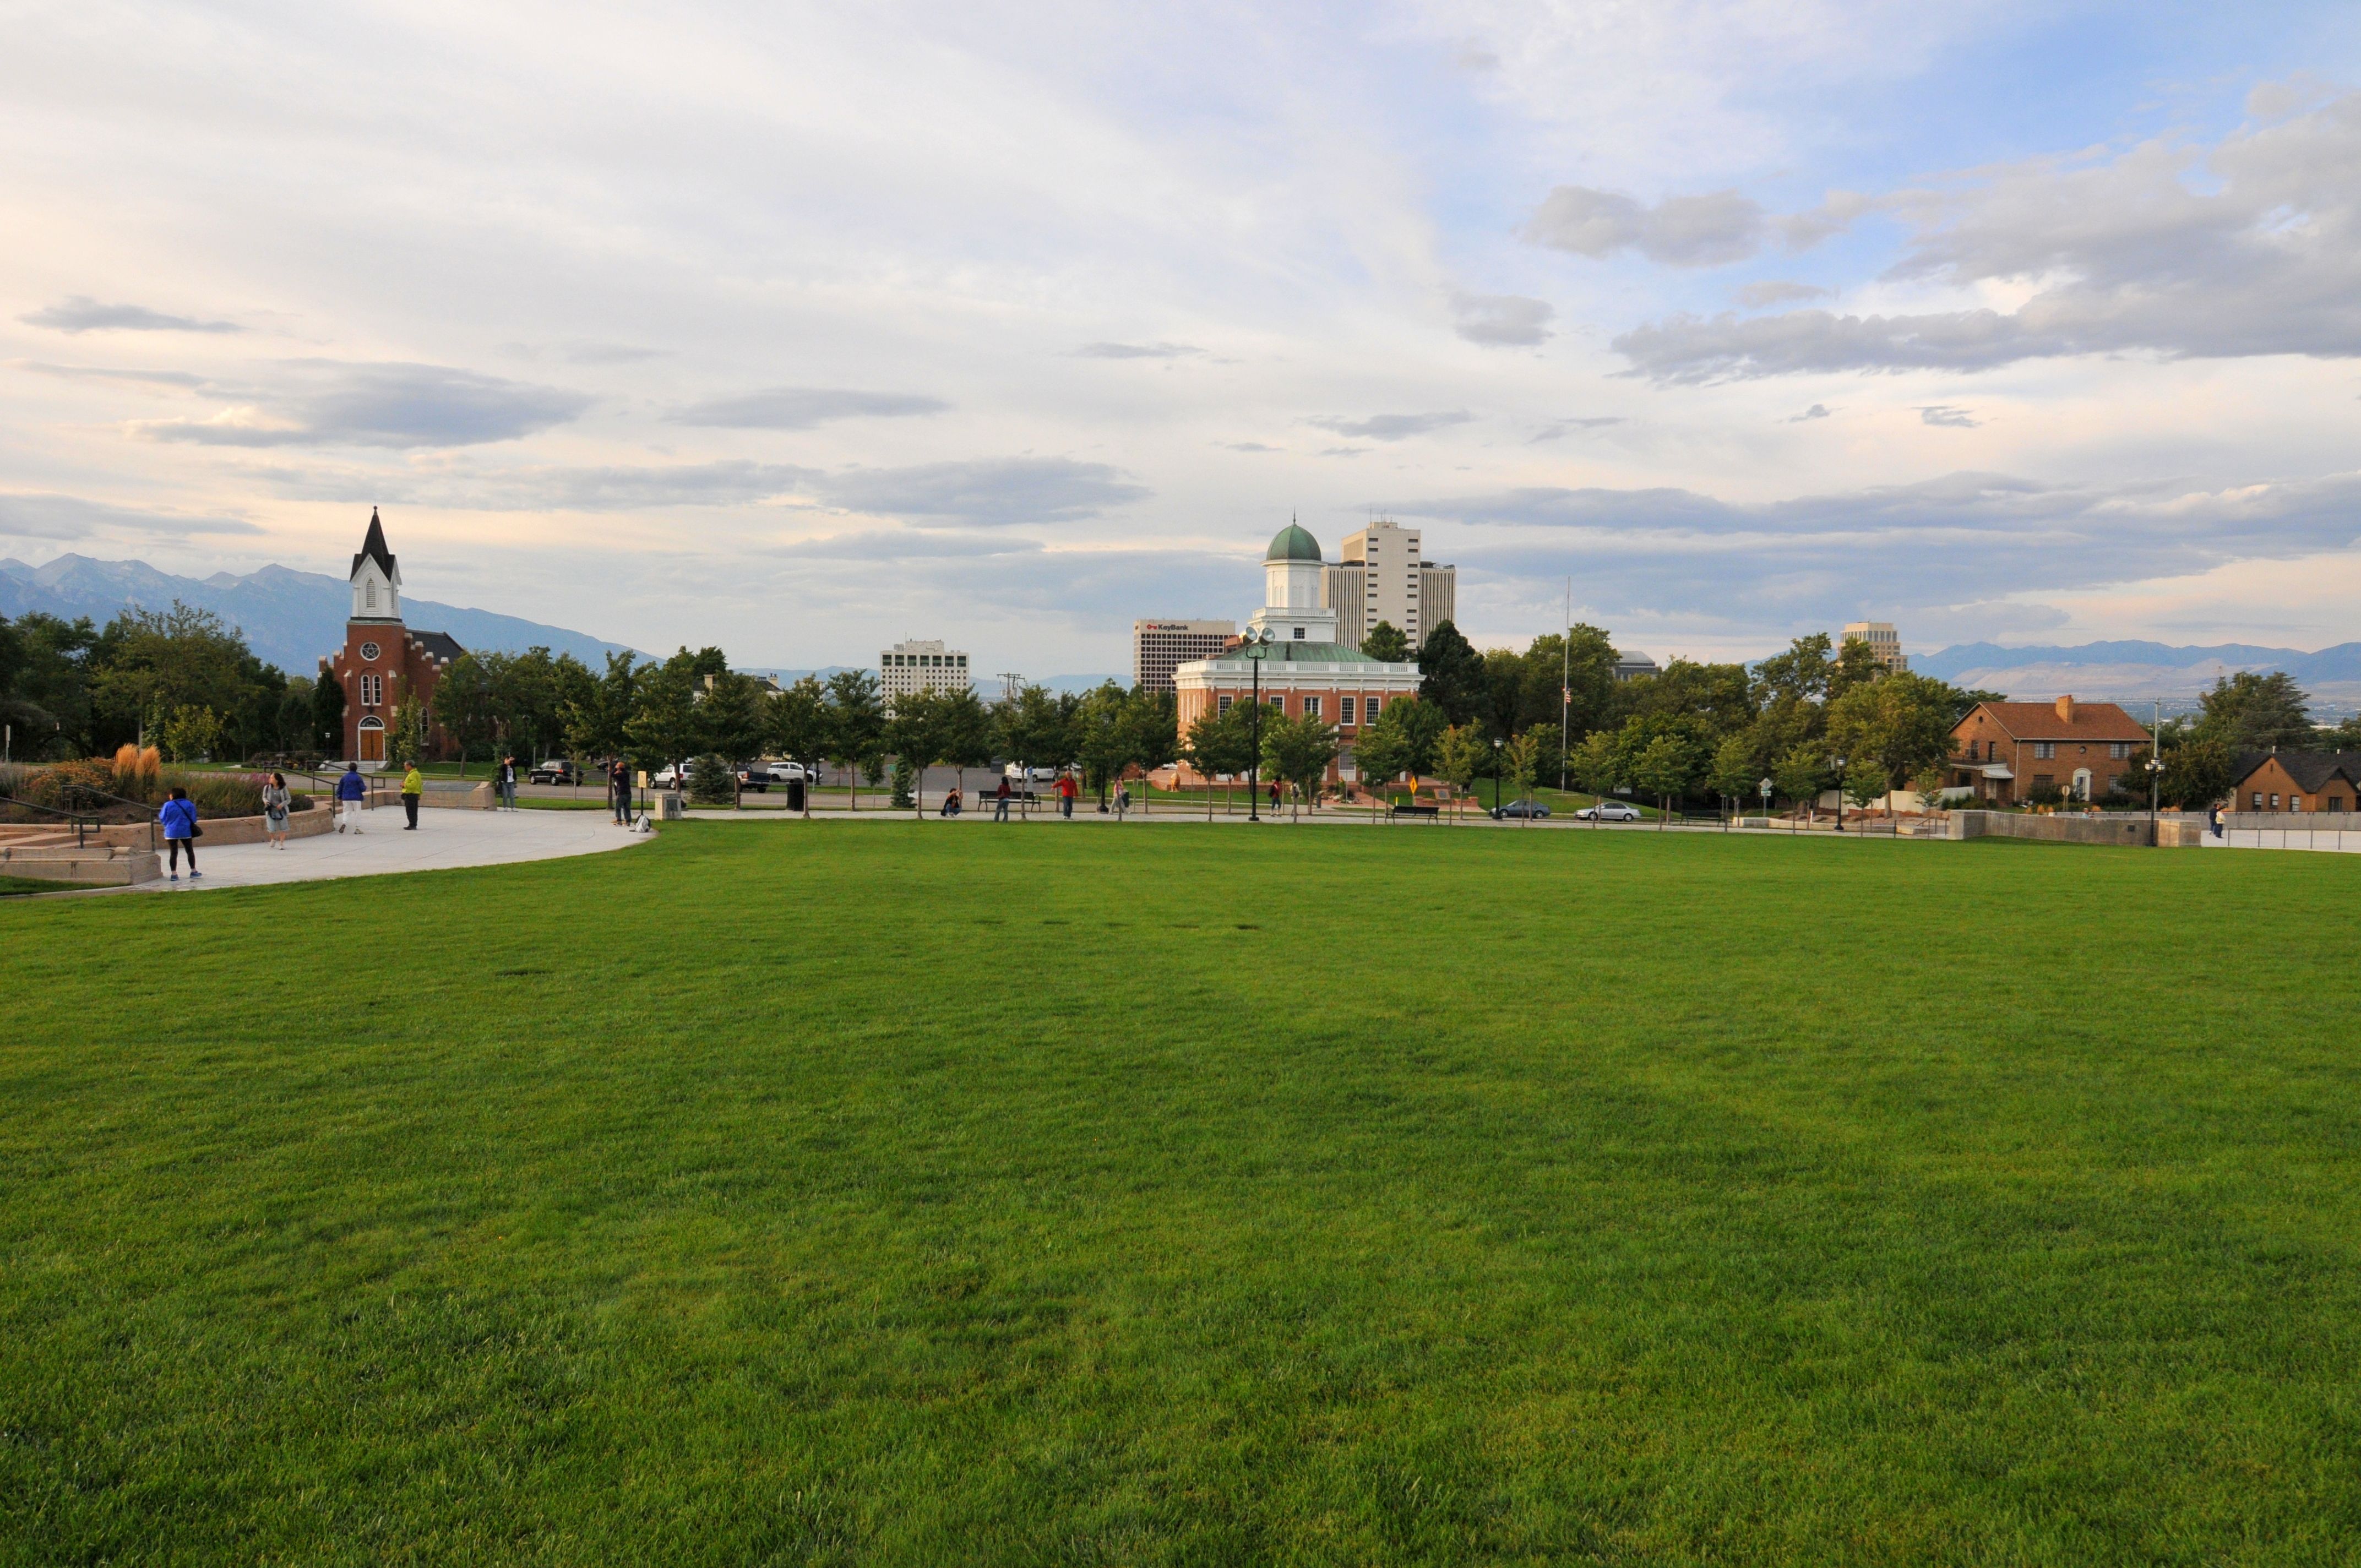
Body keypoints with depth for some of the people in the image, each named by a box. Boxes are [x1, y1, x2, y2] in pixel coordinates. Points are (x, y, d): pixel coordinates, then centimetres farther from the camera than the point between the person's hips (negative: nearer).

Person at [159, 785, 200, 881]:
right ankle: (193, 872, 15)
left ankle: (174, 874, 0)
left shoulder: (168, 805, -8)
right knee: (190, 851, 13)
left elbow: (163, 819, -1)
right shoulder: (189, 804, -2)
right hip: (186, 832, 1)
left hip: (172, 833, -1)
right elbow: (193, 819, 3)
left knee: (173, 853, 4)